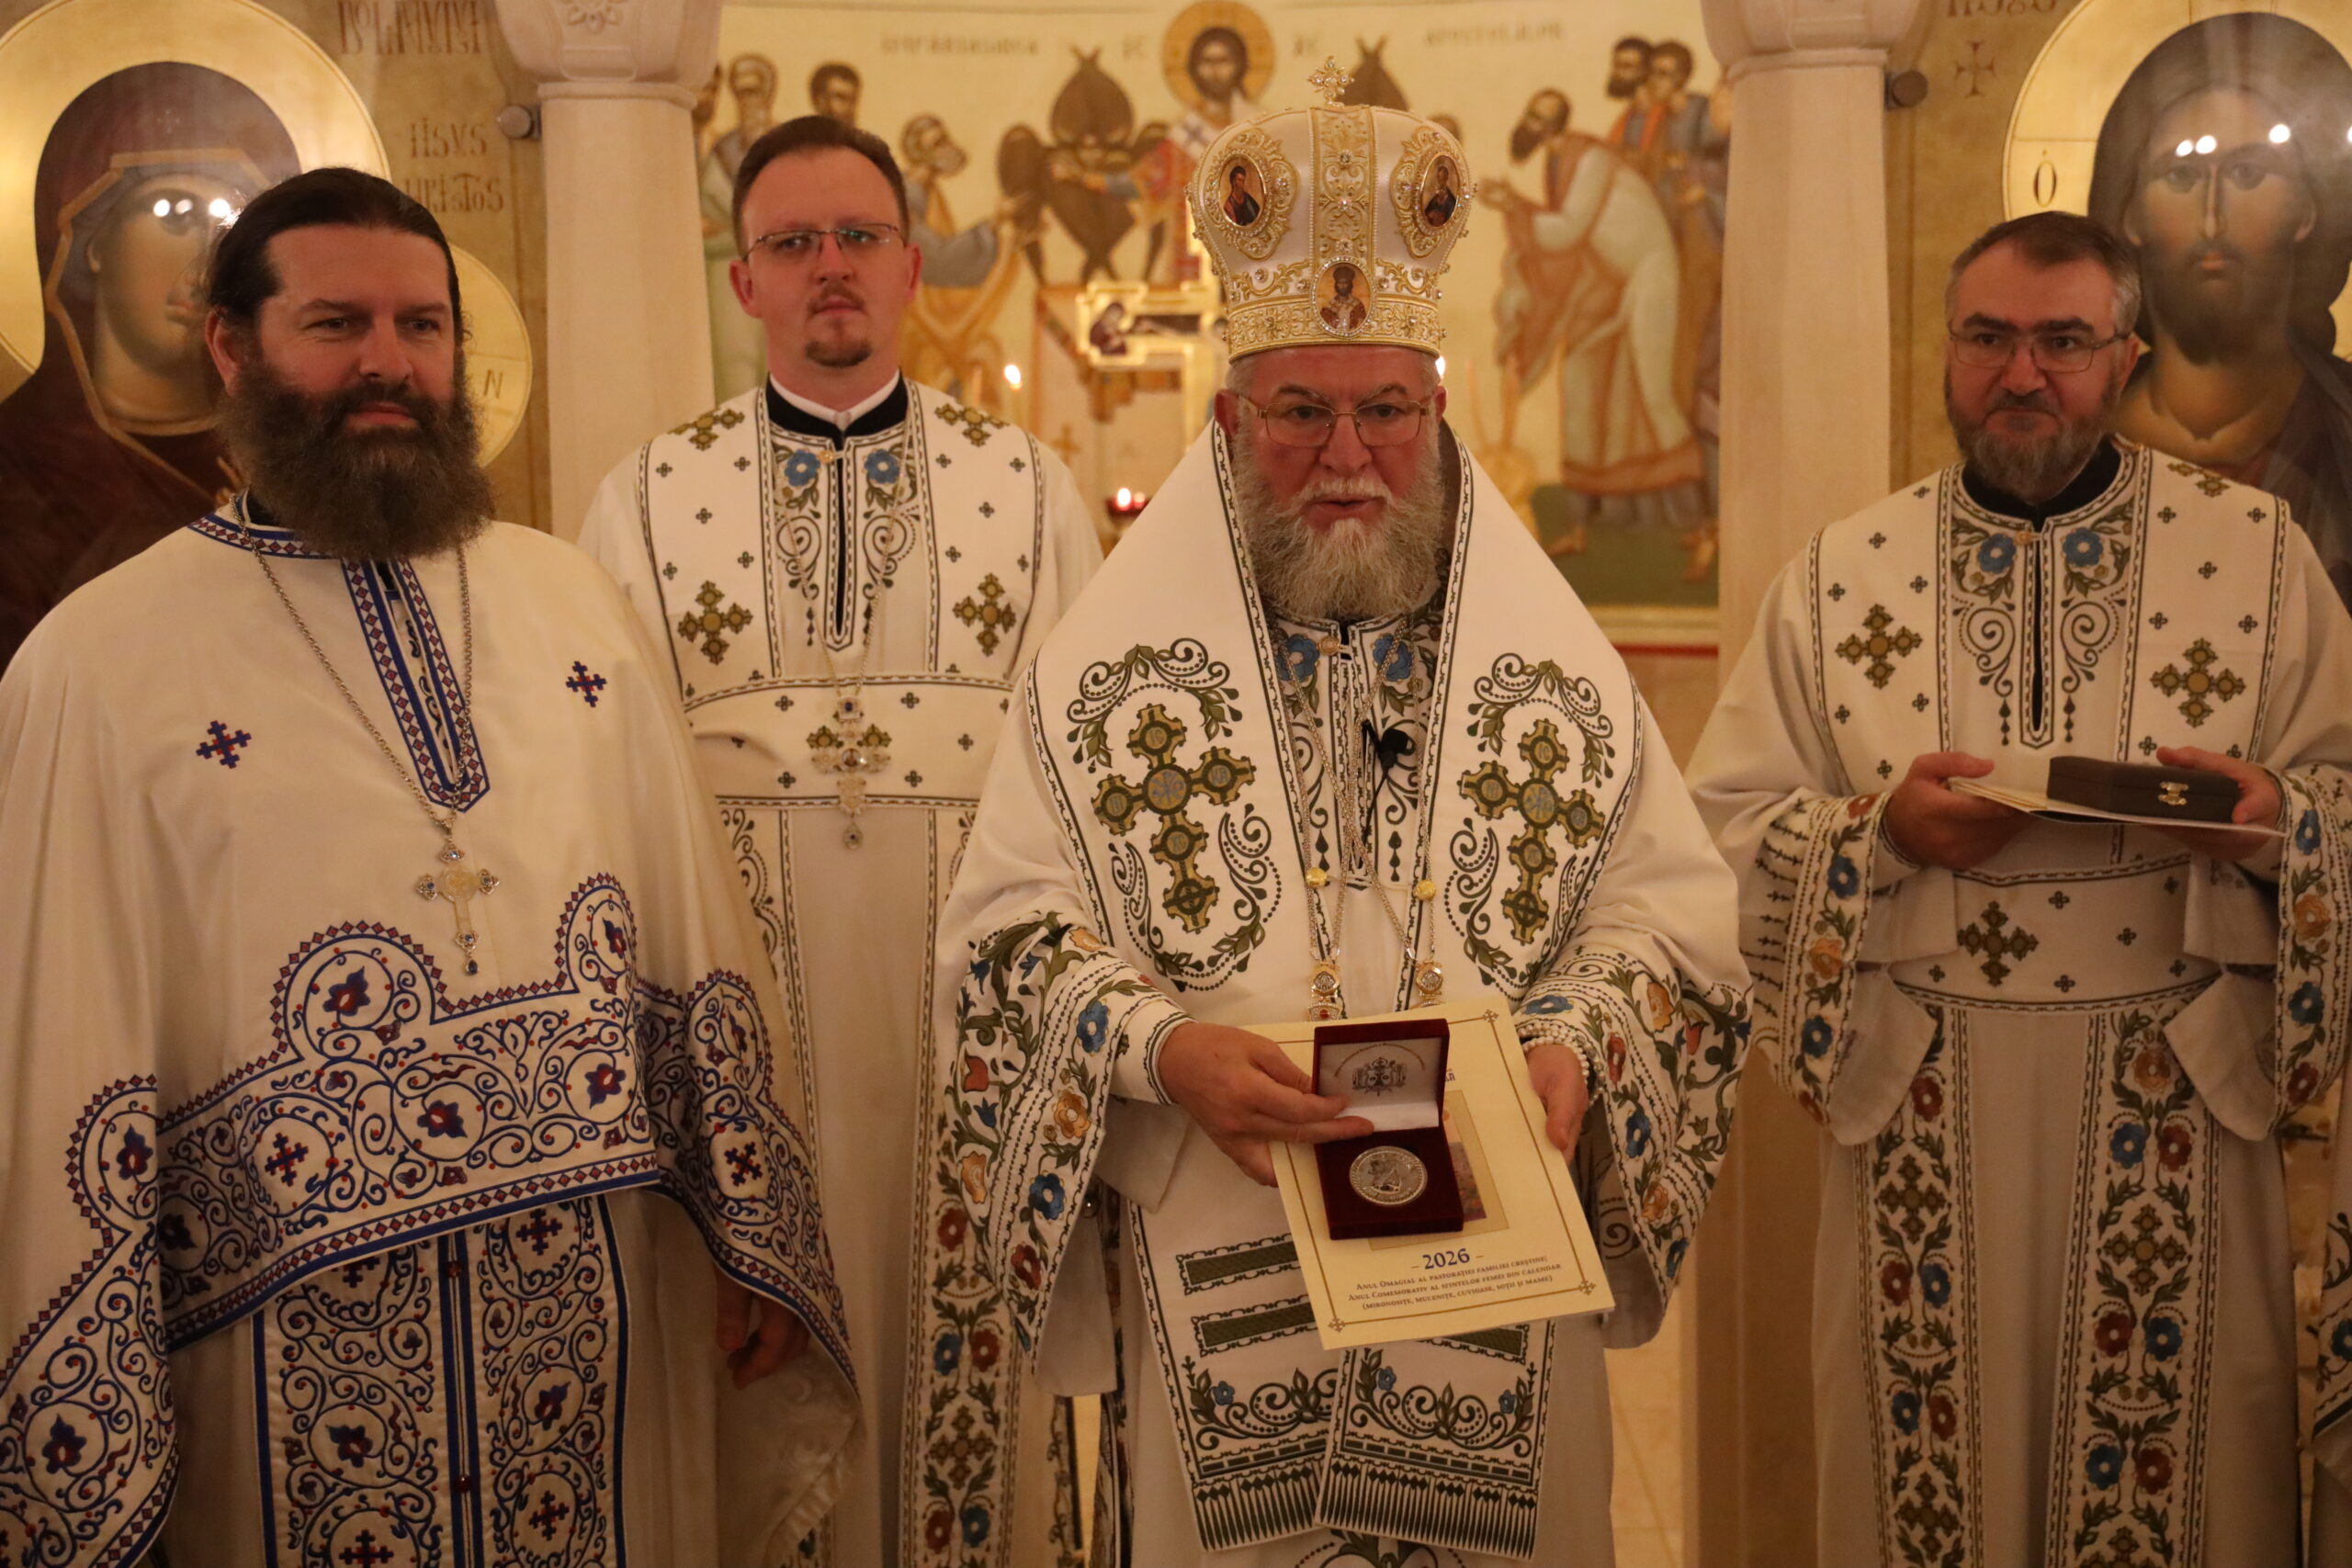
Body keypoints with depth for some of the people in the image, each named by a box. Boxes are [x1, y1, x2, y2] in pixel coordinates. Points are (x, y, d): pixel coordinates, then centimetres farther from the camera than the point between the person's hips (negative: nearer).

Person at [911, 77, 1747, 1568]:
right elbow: (1011, 921, -2)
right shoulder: (1114, 660, 2)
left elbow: (1668, 899, 5)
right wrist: (1163, 1044, -19)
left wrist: (1575, 1046, -14)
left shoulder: (1550, 653, 7)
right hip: (1216, 1271, -1)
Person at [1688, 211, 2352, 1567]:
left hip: (2170, 1106, 0)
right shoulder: (1842, 576, 4)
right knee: (1931, 1459, 9)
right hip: (1922, 1111, 1)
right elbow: (1725, 827, 0)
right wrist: (1879, 830, -17)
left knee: (2182, 1458, 8)